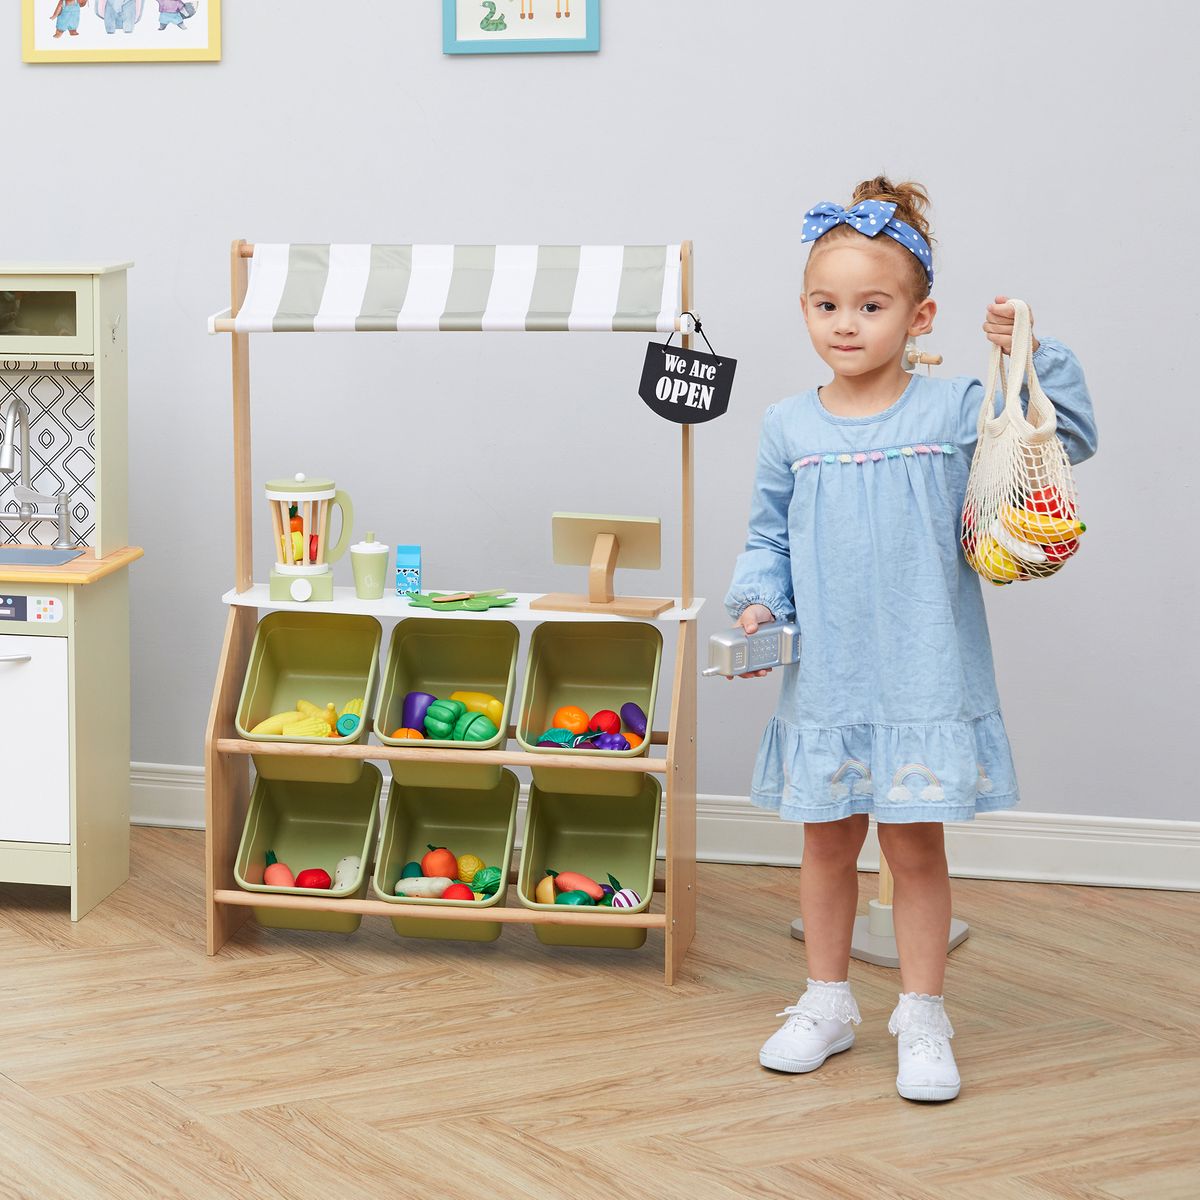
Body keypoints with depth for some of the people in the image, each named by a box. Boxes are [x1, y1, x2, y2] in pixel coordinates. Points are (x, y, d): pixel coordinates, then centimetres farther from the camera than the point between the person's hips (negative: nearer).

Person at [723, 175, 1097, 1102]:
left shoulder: (958, 412, -4)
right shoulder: (790, 428, 3)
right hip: (825, 680, 3)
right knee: (828, 843, 13)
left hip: (924, 679, -2)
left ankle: (923, 1020, 16)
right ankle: (828, 1004, 28)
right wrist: (759, 603, -7)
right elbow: (769, 539, 11)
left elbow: (1070, 440, -1)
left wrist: (1035, 355, -14)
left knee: (915, 847, 4)